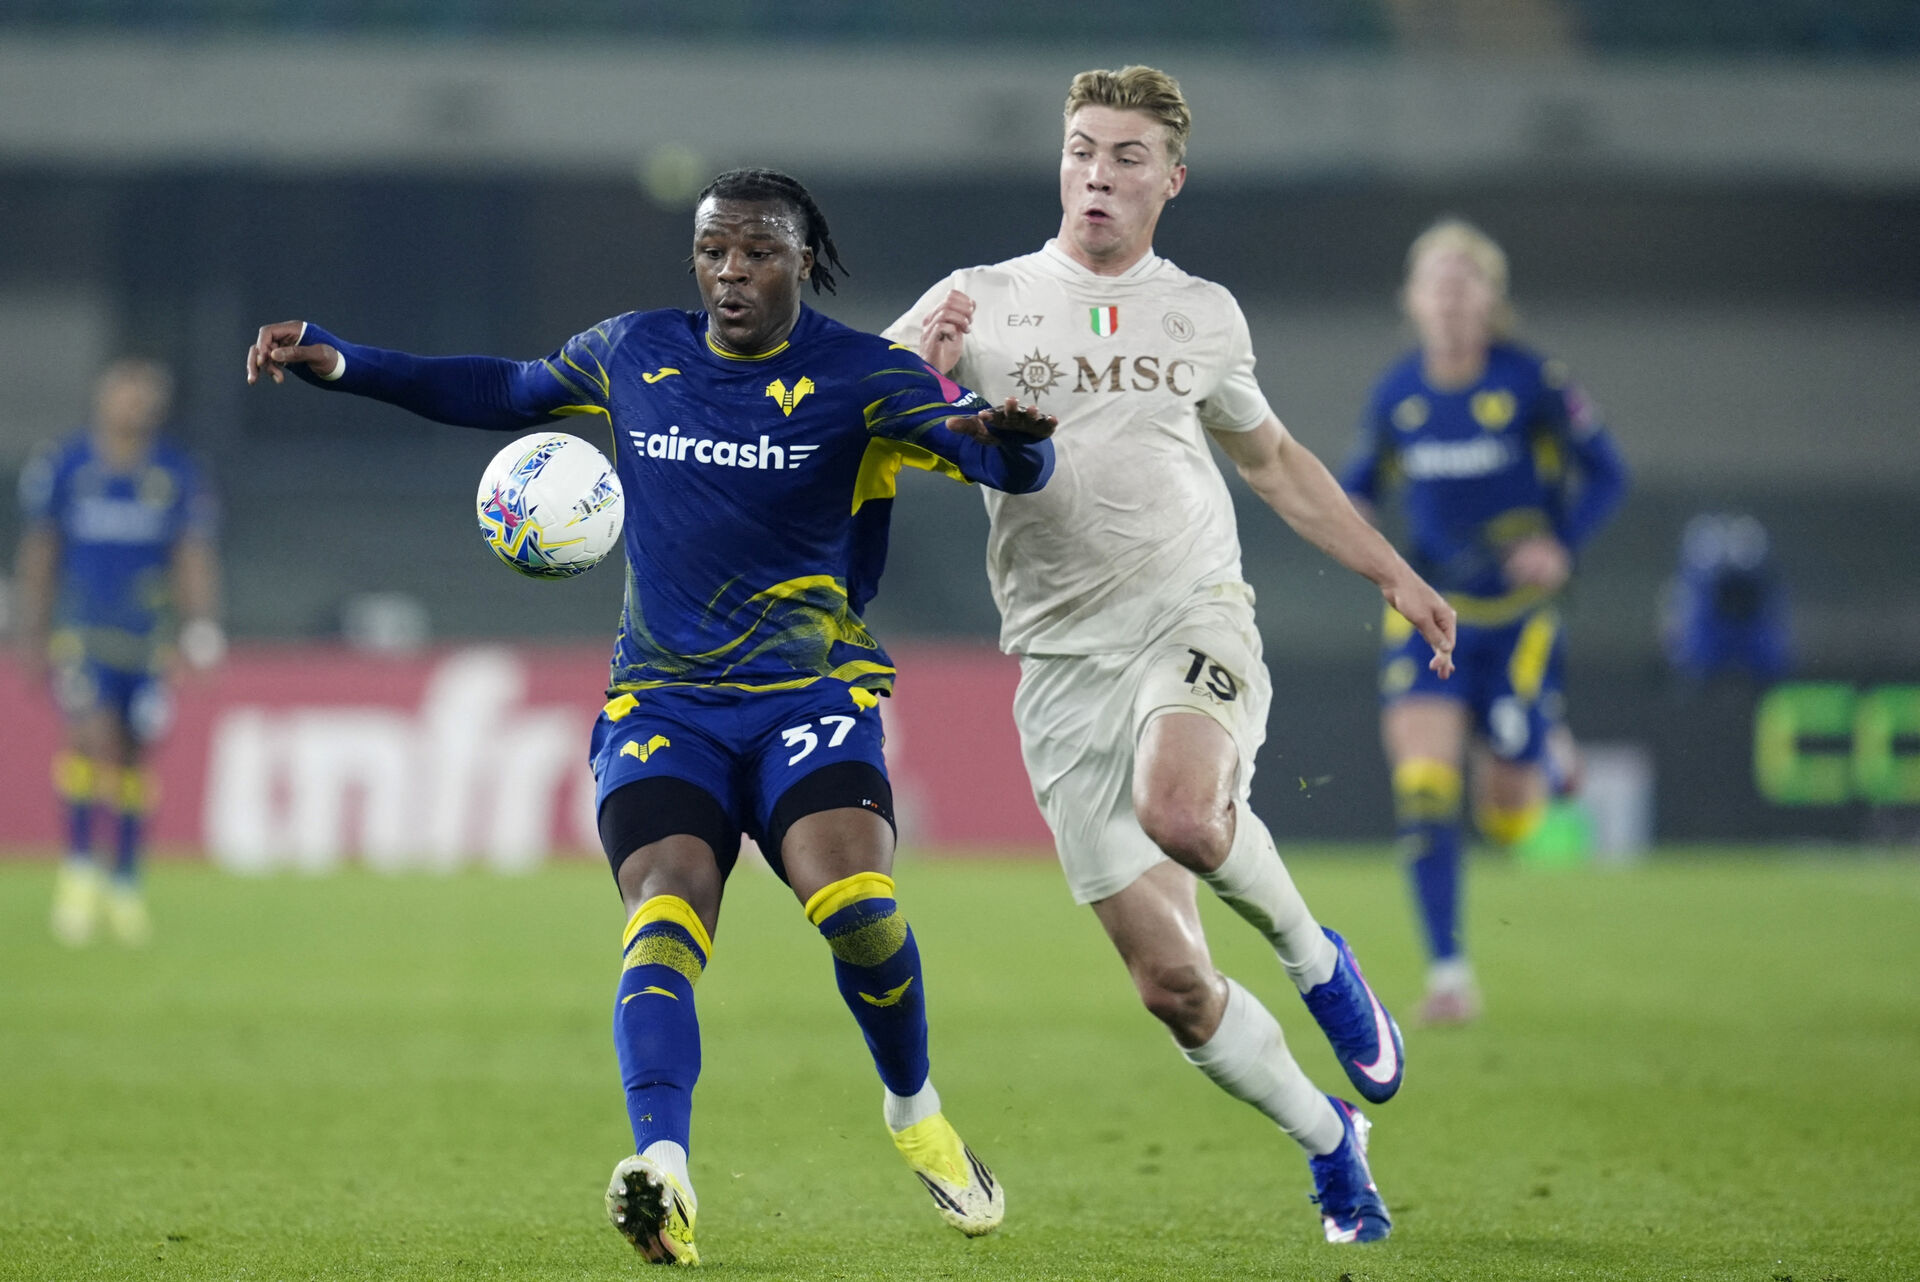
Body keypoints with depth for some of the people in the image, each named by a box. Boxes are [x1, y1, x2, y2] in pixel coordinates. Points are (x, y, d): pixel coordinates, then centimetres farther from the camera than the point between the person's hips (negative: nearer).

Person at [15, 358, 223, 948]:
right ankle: (79, 868, -5)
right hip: (80, 628, -2)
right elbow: (39, 553, 9)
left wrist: (200, 627, -9)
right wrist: (32, 635, 7)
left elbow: (194, 559, 5)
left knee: (134, 757, 5)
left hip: (147, 634, 2)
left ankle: (126, 881, 19)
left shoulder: (177, 475, 4)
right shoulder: (62, 466, 2)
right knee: (95, 738, -19)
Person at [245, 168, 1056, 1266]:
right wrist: (338, 363, 19)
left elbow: (1010, 465, -13)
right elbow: (506, 394, 25)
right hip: (663, 701, 2)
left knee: (853, 902, -25)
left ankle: (918, 1114, 5)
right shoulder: (633, 355, 9)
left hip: (811, 694, -2)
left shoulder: (859, 377, -3)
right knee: (664, 912, -24)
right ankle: (663, 1171, -44)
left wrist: (1009, 435, -39)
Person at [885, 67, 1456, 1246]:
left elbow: (1275, 461, 26)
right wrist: (912, 367, -21)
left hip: (1196, 623, 0)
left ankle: (1313, 956, -5)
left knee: (1180, 811, -35)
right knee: (1169, 982, -3)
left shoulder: (1204, 315, 11)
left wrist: (1394, 575, 23)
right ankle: (1328, 1141, 20)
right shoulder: (983, 302, 4)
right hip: (1064, 660, 0)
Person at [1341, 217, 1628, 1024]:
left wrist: (1562, 547, -20)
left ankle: (1543, 749, 41)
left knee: (1506, 822, 3)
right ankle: (1447, 971, -11)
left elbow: (1606, 475, -3)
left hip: (1519, 617, -2)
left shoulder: (1532, 382, -10)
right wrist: (1348, 510, -6)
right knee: (1423, 786, -17)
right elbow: (1367, 473, 17)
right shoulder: (1396, 395, 0)